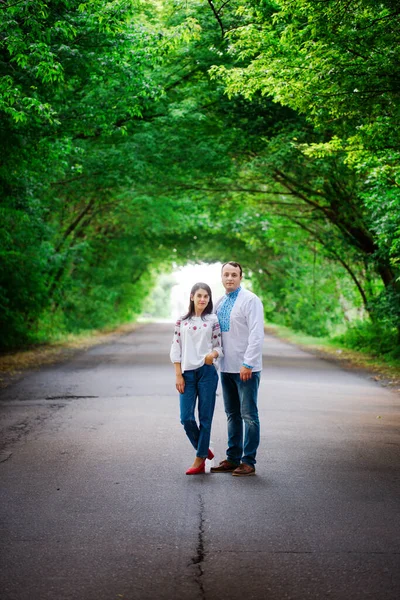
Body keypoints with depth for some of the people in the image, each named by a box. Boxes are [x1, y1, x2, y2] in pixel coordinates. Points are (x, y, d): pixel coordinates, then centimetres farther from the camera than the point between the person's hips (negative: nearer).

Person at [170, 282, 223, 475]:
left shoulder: (213, 320, 4)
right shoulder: (182, 321, 7)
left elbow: (219, 346, 5)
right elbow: (176, 349, 6)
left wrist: (213, 354, -19)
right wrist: (178, 375, -1)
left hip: (207, 372, -1)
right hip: (187, 372, 1)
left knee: (205, 417, 1)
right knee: (186, 418, -3)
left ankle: (200, 460, 11)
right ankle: (204, 450, 21)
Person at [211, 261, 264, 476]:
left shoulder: (250, 300, -10)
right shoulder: (219, 303, 12)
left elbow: (256, 334, -17)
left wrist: (248, 364, -20)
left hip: (246, 368, -7)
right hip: (227, 367, 8)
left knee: (249, 415, -2)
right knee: (232, 415, 14)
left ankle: (248, 462, 4)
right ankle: (233, 459, 22)